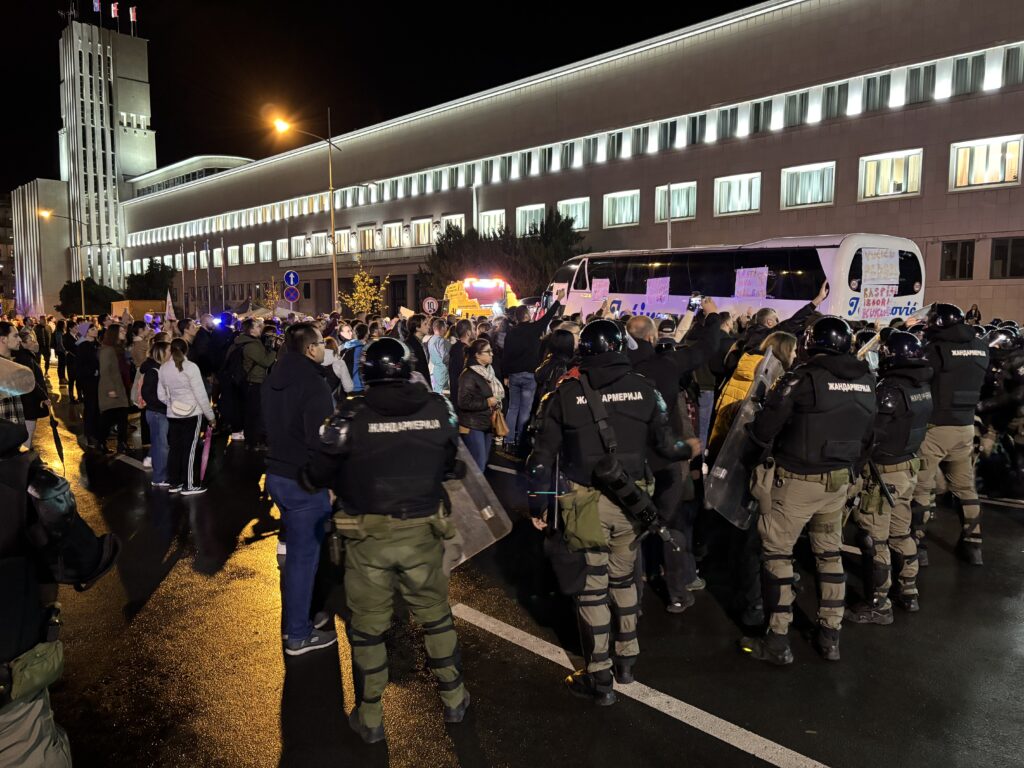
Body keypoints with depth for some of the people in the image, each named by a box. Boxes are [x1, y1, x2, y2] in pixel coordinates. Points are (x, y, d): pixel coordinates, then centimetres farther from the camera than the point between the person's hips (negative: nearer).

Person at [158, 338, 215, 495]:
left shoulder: (163, 368, 1)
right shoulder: (191, 367, -14)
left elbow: (161, 395, 6)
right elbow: (201, 394, -13)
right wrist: (210, 415, -5)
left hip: (172, 415, 5)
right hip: (192, 414, -5)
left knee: (174, 448, 12)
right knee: (190, 449, 1)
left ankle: (174, 483, 20)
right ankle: (189, 485, 6)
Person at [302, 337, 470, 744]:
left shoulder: (352, 414, -14)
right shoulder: (437, 407, -7)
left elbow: (319, 474, -6)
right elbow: (449, 464, 6)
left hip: (367, 538, -1)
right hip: (422, 533, 2)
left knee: (368, 627, 15)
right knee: (436, 616, 20)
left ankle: (370, 718, 29)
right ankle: (453, 699, 35)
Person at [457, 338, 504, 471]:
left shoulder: (488, 372, 10)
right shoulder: (468, 375, -17)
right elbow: (464, 402, -25)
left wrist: (496, 402, 9)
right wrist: (487, 402, -18)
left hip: (486, 424, 9)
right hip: (473, 426, -9)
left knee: (483, 462, 15)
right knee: (477, 464, -7)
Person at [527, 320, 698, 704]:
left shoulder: (566, 391, -6)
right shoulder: (642, 388, -3)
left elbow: (543, 453, -6)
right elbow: (665, 444, 0)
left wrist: (537, 504, 4)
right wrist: (689, 449, 22)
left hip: (585, 503, -2)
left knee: (592, 586, 8)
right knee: (623, 578, 22)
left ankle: (599, 677, 18)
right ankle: (626, 658, 36)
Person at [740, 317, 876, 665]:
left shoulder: (801, 378, -17)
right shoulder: (865, 381, 4)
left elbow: (766, 426, -16)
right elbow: (866, 435, 11)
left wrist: (754, 457, 2)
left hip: (797, 479, -6)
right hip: (839, 480, 6)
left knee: (776, 552, 5)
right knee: (830, 553, 19)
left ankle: (777, 642, 9)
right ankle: (830, 636, 28)